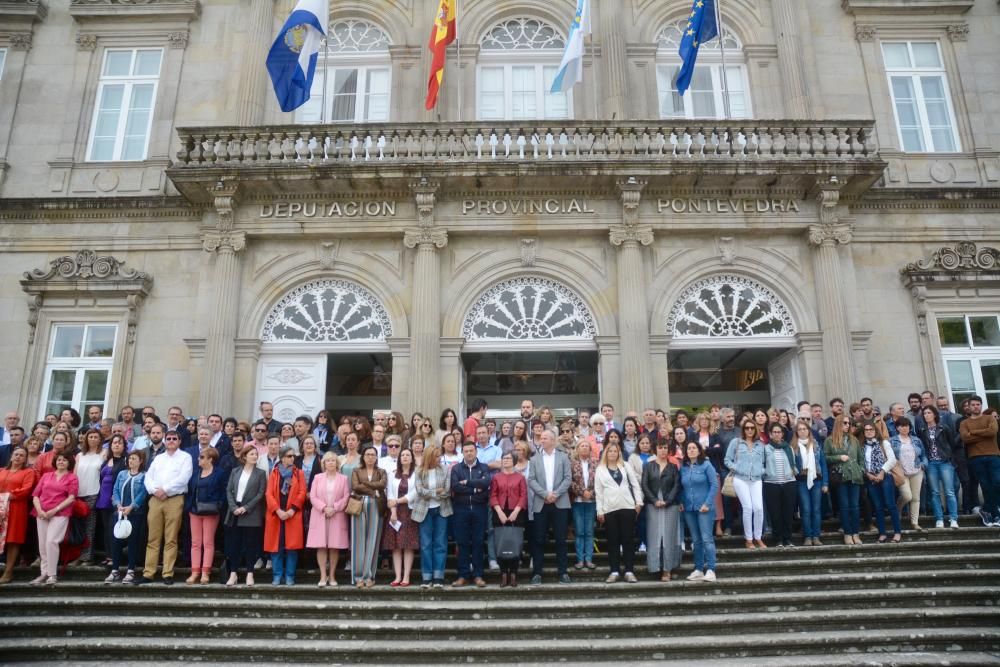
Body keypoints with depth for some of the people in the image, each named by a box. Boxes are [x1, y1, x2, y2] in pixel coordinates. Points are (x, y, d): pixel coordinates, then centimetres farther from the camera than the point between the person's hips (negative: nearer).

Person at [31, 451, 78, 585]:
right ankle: (44, 573, 13)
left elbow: (71, 498, -3)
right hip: (42, 514, 4)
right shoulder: (46, 476, 19)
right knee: (42, 544, 3)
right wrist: (39, 510, -6)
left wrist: (55, 510, -13)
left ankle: (52, 574, -10)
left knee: (51, 541, -17)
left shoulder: (72, 478, 8)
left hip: (60, 514, -4)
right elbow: (35, 495, 11)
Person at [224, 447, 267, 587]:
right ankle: (233, 573, 12)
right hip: (234, 513, 2)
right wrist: (234, 508, -9)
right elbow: (229, 490, 5)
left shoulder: (260, 473, 3)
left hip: (251, 514, -2)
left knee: (250, 544, 0)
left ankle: (250, 574, 7)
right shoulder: (235, 471, 11)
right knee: (233, 543, 4)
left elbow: (261, 494, -4)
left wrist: (246, 508, -12)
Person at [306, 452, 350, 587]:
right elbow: (312, 496, 1)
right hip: (320, 515, 1)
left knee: (335, 546, 0)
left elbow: (346, 497, 0)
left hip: (337, 516, 0)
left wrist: (334, 508, -12)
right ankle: (323, 576, 1)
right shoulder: (317, 478, 9)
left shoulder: (343, 479, 7)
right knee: (321, 546, -3)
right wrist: (324, 508, -12)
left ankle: (332, 575, 9)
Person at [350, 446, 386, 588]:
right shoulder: (356, 471, 12)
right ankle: (359, 576, 2)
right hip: (359, 506, 0)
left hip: (376, 507, 0)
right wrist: (374, 491, -8)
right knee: (359, 541, -1)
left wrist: (364, 483, -7)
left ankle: (369, 576, 3)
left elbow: (383, 484, -7)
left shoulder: (381, 472, 14)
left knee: (372, 541, -1)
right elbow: (355, 486, -6)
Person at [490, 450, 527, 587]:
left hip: (516, 514, -1)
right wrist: (499, 512, -10)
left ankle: (513, 574, 6)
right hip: (500, 514, 1)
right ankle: (503, 574, 5)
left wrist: (516, 511, -11)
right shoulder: (496, 477, 9)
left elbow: (524, 496, 0)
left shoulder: (520, 477, 7)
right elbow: (493, 496, 2)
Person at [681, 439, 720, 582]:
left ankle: (710, 570, -4)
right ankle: (698, 569, 15)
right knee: (696, 540, 9)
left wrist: (707, 503, -13)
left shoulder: (706, 465, -3)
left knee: (707, 538, -7)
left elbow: (714, 485, -7)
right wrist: (681, 502, 3)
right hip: (689, 509, 4)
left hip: (704, 508, -4)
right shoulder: (683, 468, 9)